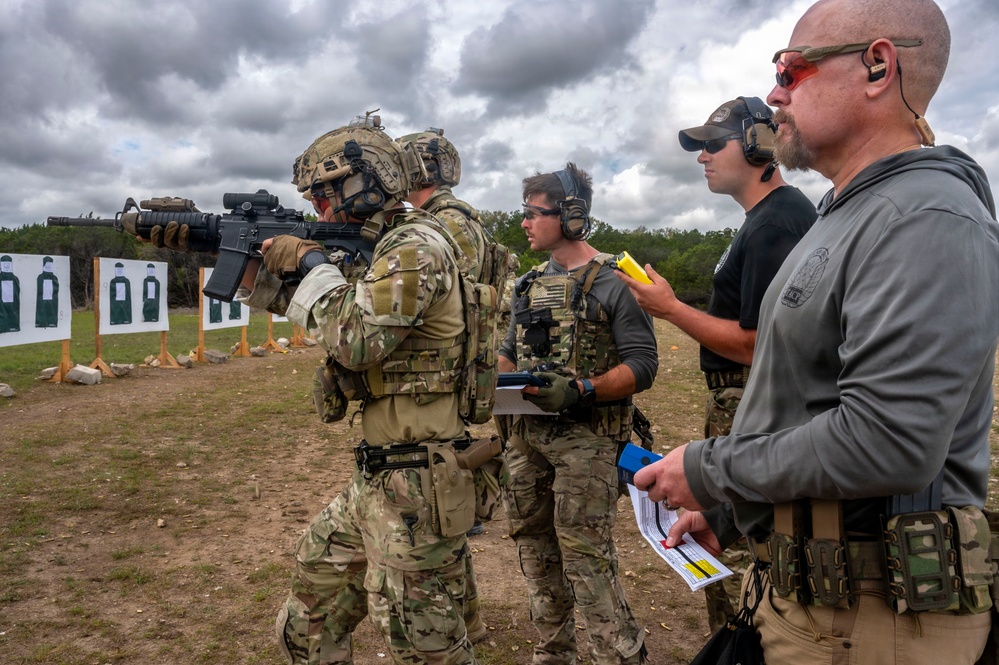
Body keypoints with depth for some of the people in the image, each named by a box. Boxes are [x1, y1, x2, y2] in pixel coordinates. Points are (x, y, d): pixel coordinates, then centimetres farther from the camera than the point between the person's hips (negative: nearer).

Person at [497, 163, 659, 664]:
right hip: (527, 436, 8)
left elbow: (641, 366, -13)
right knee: (534, 547, 14)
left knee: (585, 555, -6)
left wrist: (580, 390, -25)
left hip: (585, 439, -7)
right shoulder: (530, 284, 13)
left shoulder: (613, 283, -9)